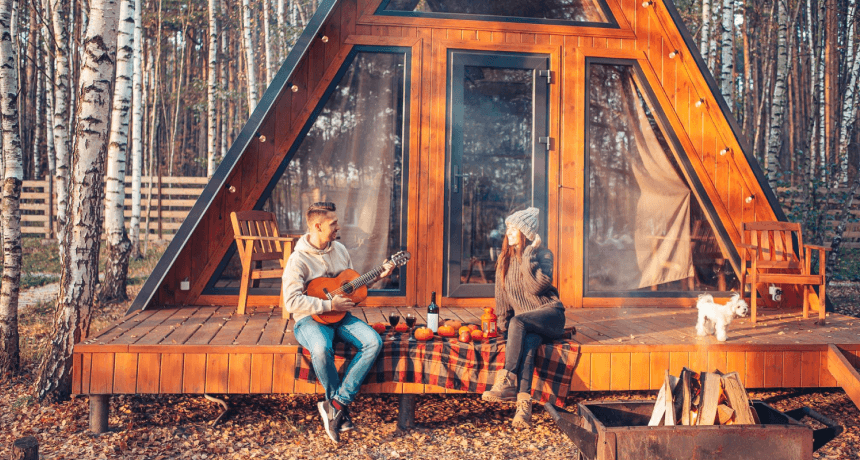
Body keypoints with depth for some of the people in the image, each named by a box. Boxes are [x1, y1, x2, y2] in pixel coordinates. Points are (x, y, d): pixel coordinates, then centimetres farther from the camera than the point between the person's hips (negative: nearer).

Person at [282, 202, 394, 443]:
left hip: (340, 315, 6)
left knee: (374, 341, -20)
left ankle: (335, 404, -18)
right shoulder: (299, 259, -12)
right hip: (310, 319, -6)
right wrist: (330, 305, -22)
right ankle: (342, 408, -11)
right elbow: (292, 301, -21)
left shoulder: (340, 250, 10)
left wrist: (378, 275, 9)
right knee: (322, 349, -37)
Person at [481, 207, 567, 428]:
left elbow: (536, 286, -18)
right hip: (526, 324, 3)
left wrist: (529, 254, -15)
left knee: (518, 322, -34)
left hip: (549, 313, -3)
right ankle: (524, 405, -44)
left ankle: (507, 382, -38)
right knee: (527, 343, -31)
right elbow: (501, 295, 15)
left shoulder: (543, 254, -2)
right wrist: (503, 323, 6)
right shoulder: (504, 260, 12)